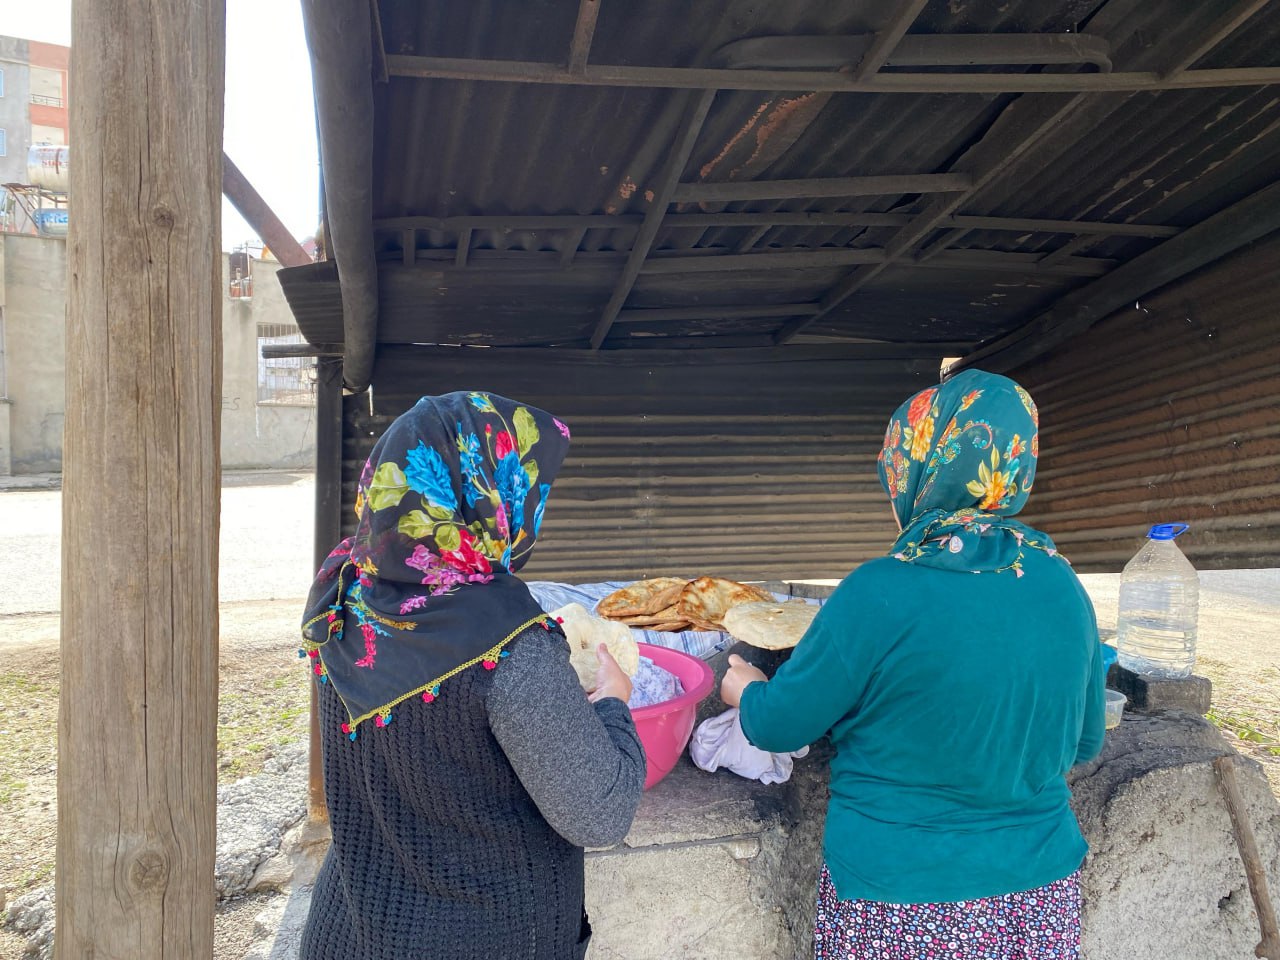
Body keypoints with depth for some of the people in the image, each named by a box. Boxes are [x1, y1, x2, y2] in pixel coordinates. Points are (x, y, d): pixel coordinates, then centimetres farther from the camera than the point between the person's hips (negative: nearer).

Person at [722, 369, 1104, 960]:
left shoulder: (881, 594, -23)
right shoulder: (1064, 588, -6)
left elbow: (778, 725, -11)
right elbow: (1084, 744, 7)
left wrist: (743, 688, 11)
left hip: (899, 903, -5)